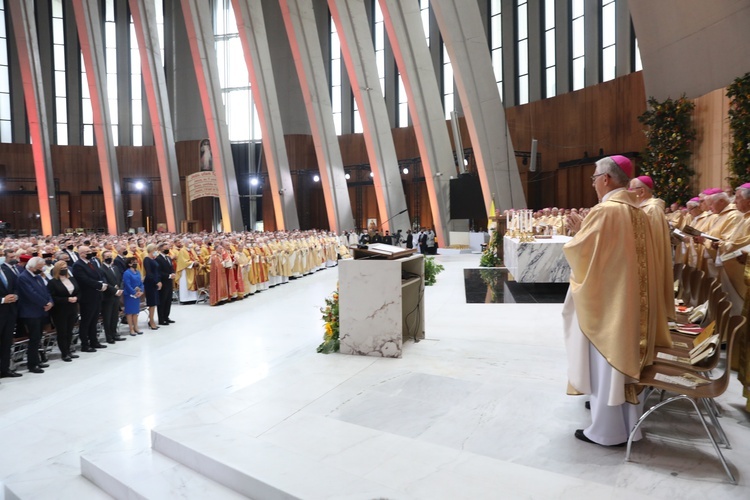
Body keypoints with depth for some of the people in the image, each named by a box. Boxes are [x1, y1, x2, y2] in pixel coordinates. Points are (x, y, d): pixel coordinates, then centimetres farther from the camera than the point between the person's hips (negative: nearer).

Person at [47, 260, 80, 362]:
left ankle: (68, 351, 22)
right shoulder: (52, 282, -8)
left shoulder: (72, 279, 10)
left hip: (72, 310, 5)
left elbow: (78, 291, 13)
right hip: (60, 311, -5)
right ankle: (64, 353, 9)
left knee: (69, 332, 11)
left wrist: (76, 298, -9)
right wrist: (67, 299, -20)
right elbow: (52, 297, -15)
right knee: (62, 332, 1)